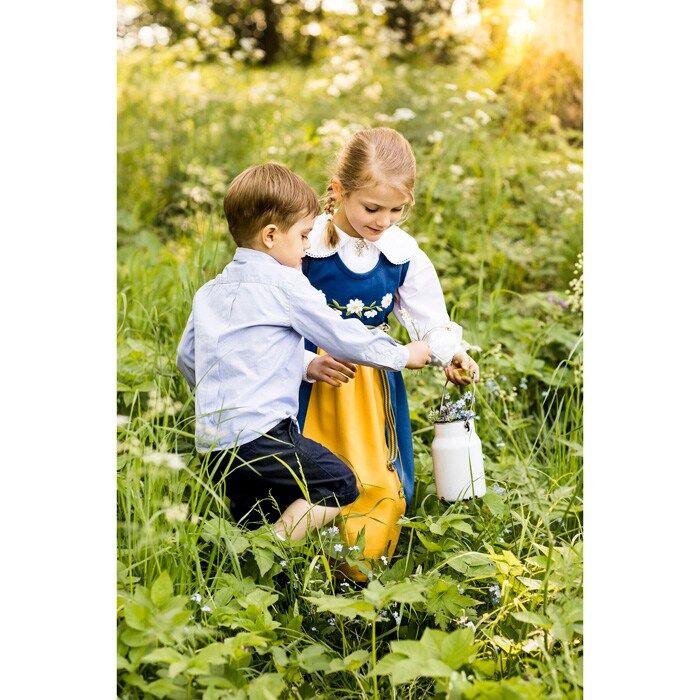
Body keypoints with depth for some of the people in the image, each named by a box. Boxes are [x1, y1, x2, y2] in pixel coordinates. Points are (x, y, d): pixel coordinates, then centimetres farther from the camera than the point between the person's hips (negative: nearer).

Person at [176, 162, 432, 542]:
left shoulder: (209, 291, 14)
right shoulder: (285, 284, -8)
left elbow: (186, 357, 22)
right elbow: (343, 337, -3)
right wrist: (403, 354, 12)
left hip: (212, 445, 8)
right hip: (260, 436, -8)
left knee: (255, 519, 25)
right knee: (342, 488, 4)